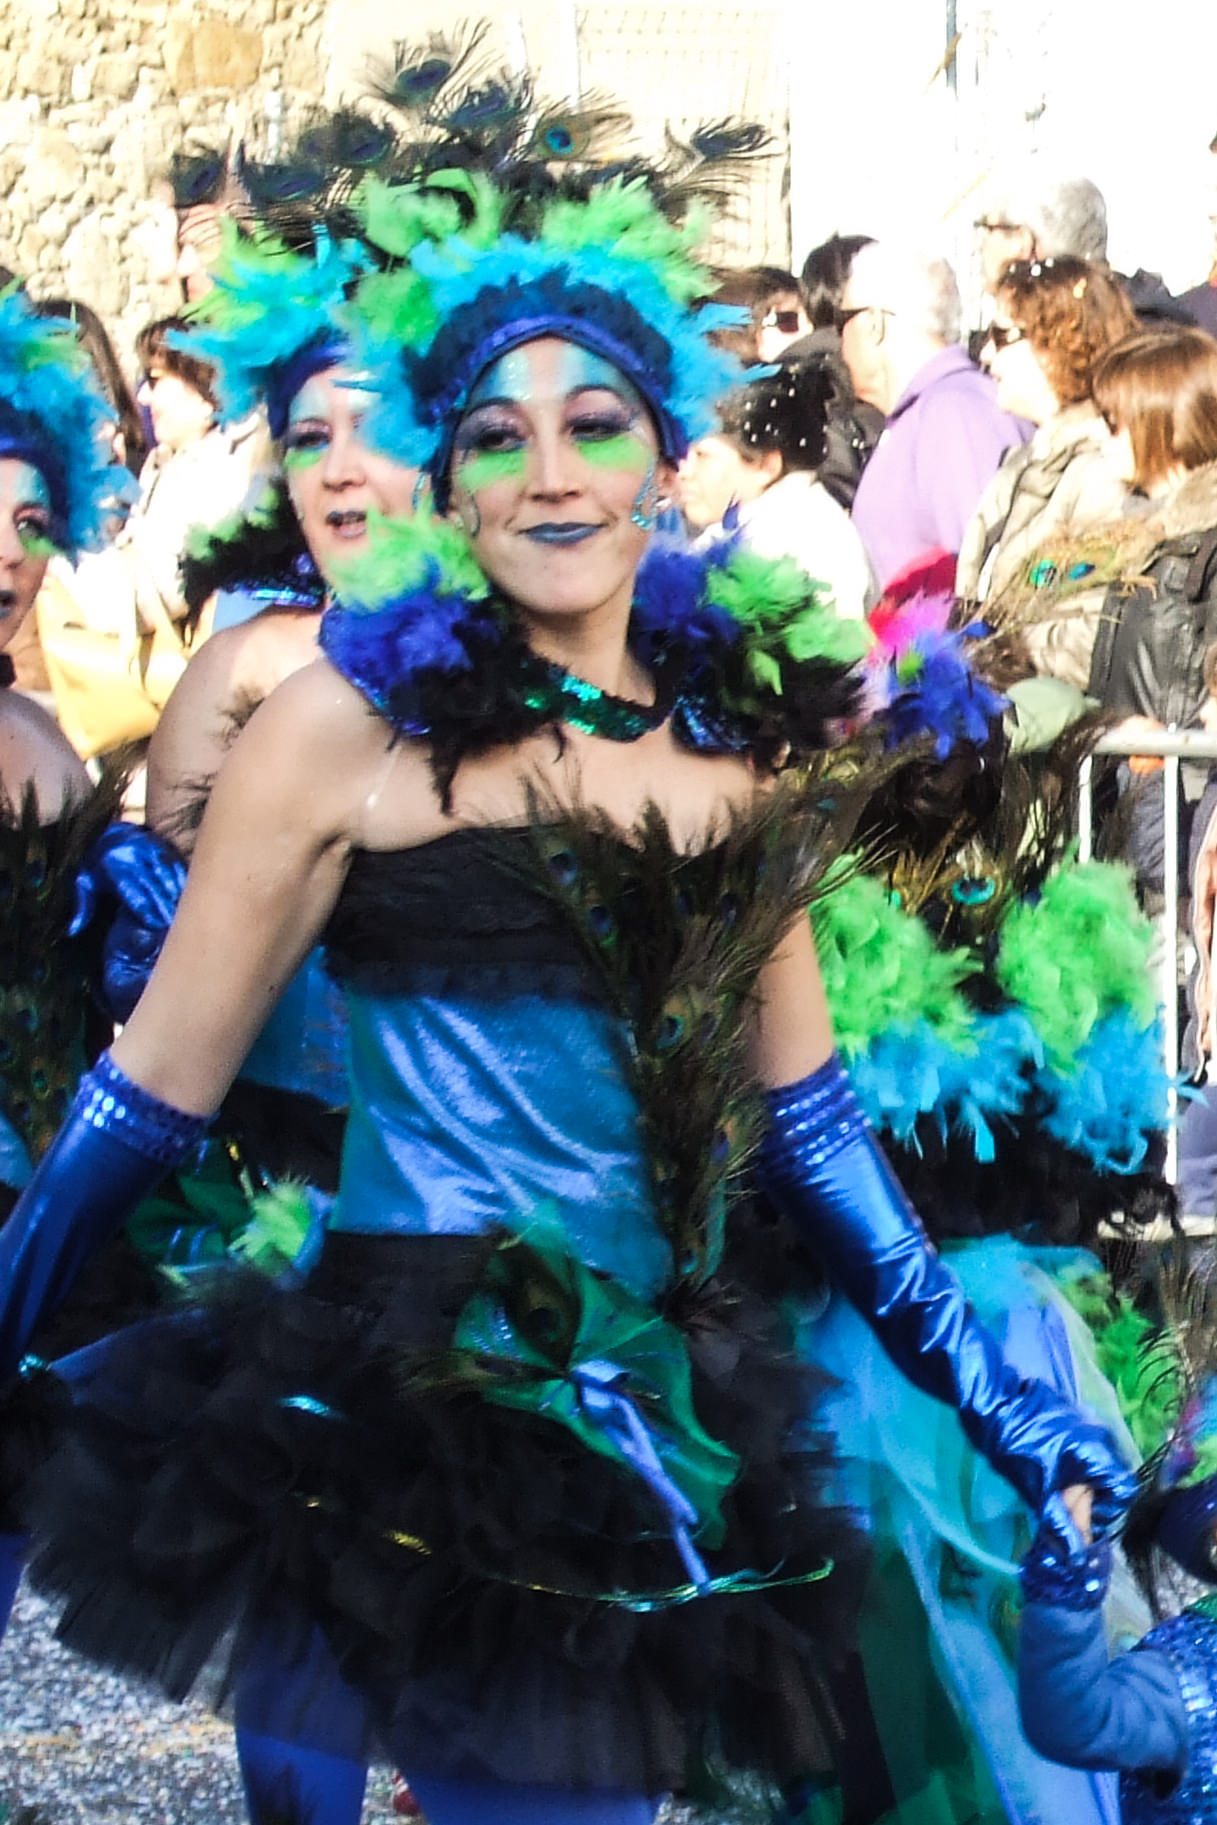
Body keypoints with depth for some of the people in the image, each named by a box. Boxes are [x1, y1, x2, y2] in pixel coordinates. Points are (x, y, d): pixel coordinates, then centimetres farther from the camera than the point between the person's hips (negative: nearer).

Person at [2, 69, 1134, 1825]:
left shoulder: (737, 735, 6)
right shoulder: (352, 722, -8)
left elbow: (797, 1105, 14)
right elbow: (159, 1090, -5)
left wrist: (983, 1379, 14)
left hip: (671, 1428, 5)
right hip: (396, 1414, -4)